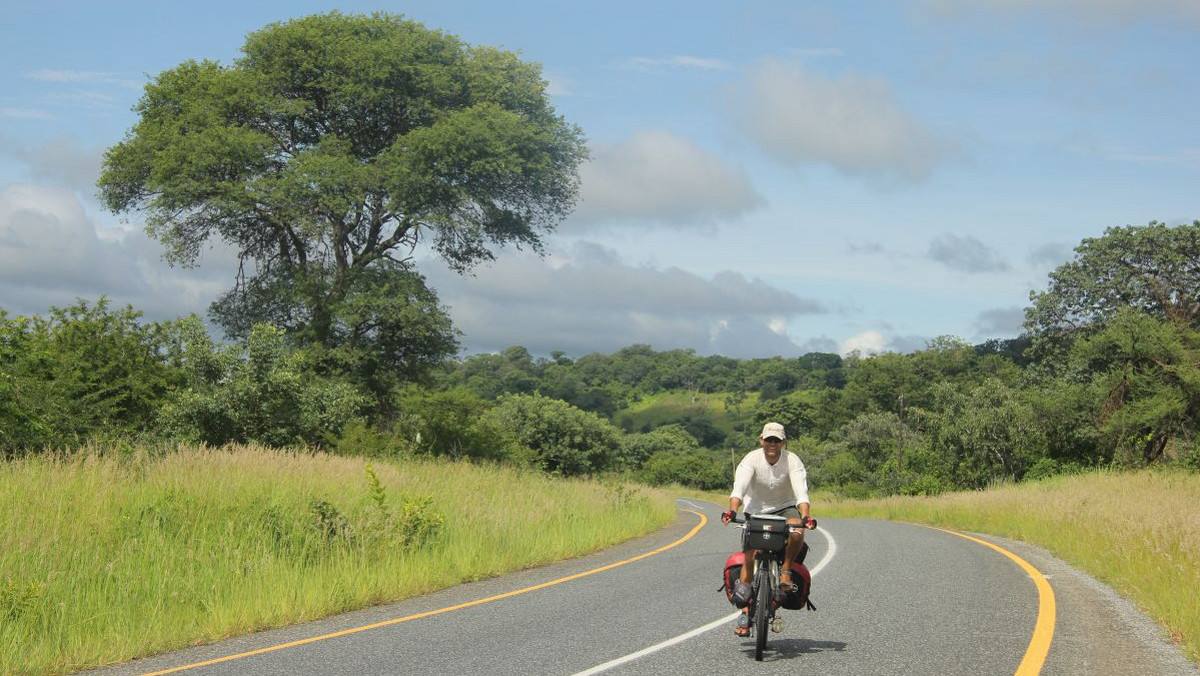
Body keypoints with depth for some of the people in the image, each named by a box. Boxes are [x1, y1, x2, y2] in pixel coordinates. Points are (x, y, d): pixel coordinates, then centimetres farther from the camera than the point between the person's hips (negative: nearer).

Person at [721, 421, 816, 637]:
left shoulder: (792, 461, -18)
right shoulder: (751, 459, -18)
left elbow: (801, 491, -30)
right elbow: (739, 487, -31)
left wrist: (805, 516, -48)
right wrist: (732, 510, -50)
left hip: (785, 508, 0)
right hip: (756, 511, 0)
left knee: (797, 532, -34)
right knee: (750, 557, -12)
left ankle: (786, 572, -11)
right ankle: (745, 613, -5)